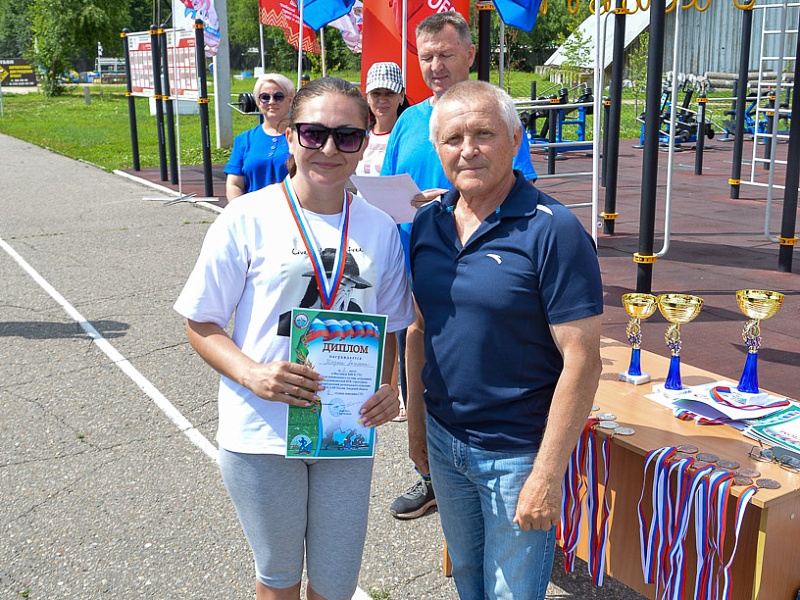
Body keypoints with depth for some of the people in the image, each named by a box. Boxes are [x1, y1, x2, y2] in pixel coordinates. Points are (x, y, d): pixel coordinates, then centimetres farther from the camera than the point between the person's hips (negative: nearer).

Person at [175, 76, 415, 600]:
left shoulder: (380, 228, 1)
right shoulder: (248, 219, -9)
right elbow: (201, 324, -5)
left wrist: (389, 388, -9)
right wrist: (252, 374, -22)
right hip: (262, 434, -2)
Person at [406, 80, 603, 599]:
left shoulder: (553, 232, -18)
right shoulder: (427, 224, 1)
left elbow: (582, 361, -19)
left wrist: (548, 476, -20)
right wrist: (416, 420, 12)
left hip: (517, 454, -6)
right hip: (443, 440, 6)